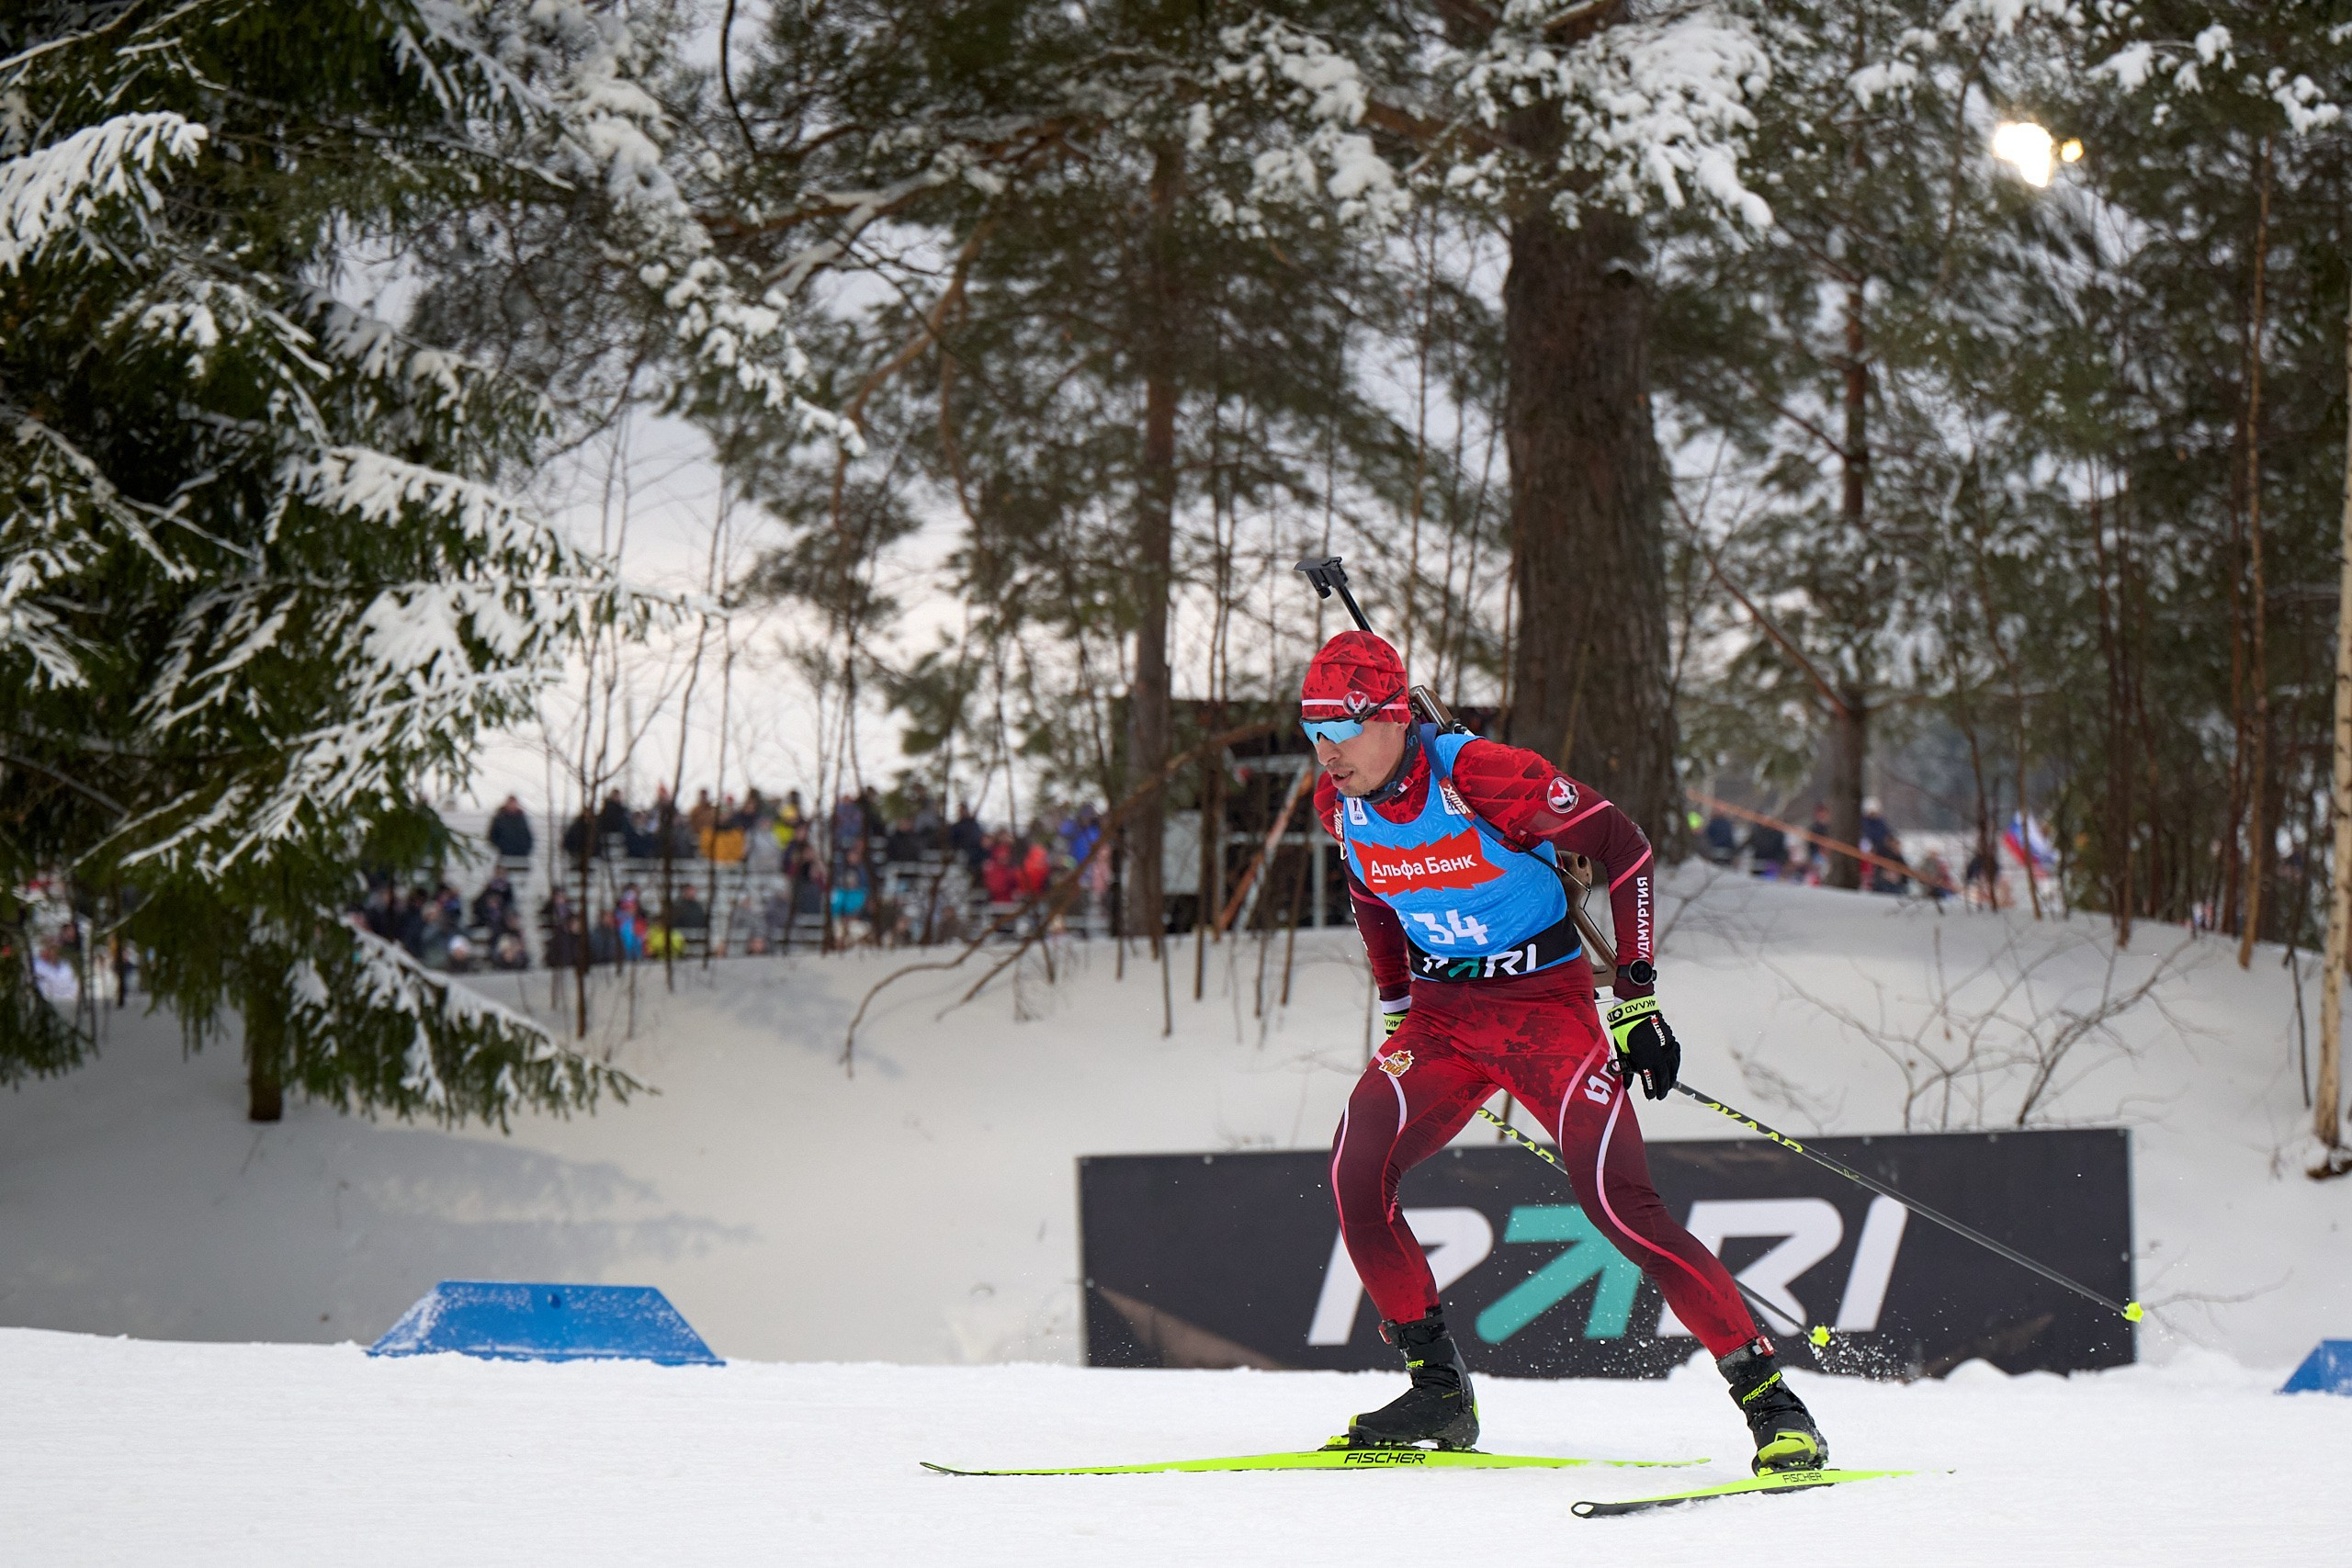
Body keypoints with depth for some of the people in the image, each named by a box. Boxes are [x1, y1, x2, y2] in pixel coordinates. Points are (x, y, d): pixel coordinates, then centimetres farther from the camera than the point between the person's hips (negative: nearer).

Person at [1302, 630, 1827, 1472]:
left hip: (1545, 1003, -6)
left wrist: (1637, 994, -16)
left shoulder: (1483, 777, -22)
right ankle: (1438, 1390, 0)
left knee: (1619, 1202, -20)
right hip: (1441, 1013, 6)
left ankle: (1769, 1399, -15)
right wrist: (1398, 1018, 17)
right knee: (1356, 1174, -16)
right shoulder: (1340, 802, -2)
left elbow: (1622, 846, -15)